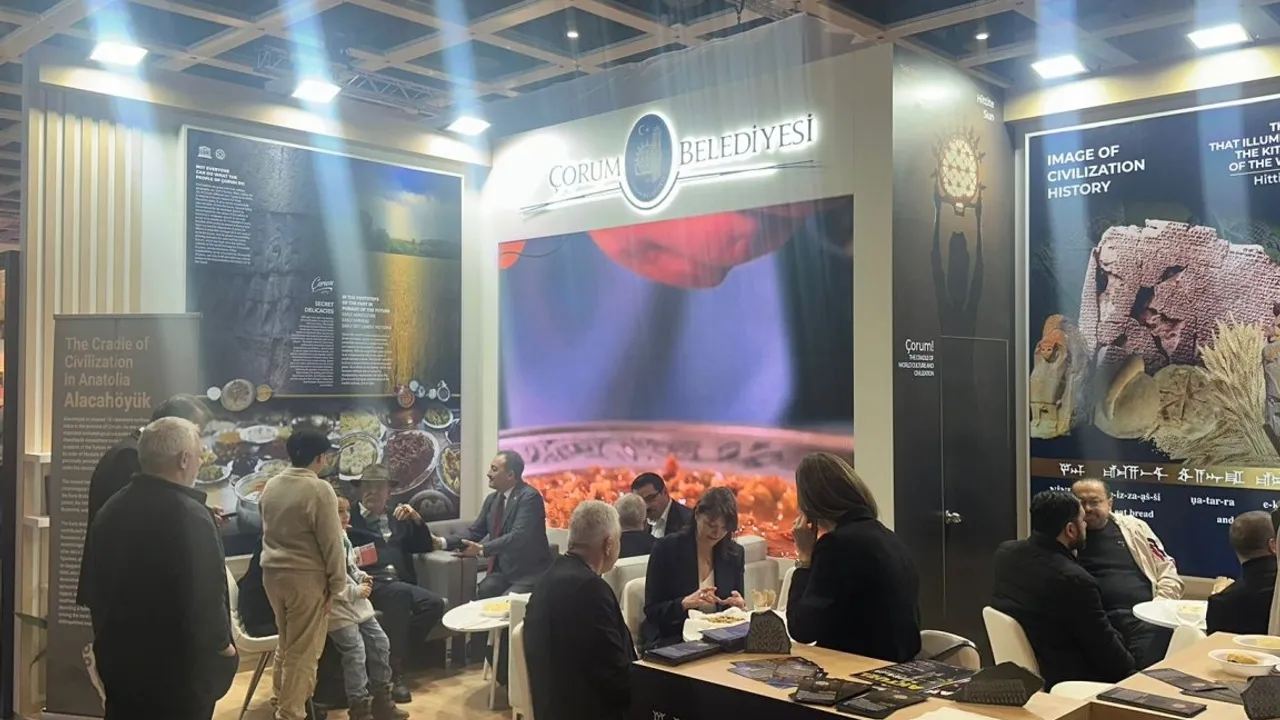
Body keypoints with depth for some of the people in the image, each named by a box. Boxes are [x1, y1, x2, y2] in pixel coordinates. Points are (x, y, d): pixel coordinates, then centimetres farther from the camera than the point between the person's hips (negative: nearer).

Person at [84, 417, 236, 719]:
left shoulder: (110, 510, 5)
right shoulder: (190, 516, -21)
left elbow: (94, 587, 15)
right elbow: (206, 596, -24)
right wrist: (223, 645, -7)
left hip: (119, 659, 8)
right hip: (179, 666, -7)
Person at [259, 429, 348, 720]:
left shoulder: (271, 486, 6)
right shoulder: (319, 490, -16)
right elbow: (331, 542, -15)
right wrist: (337, 581, -7)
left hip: (272, 572, 8)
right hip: (306, 576, -8)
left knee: (287, 644, 22)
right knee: (303, 651, 2)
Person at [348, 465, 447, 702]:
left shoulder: (398, 517, 26)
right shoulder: (350, 518, 12)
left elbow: (424, 547, 20)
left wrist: (417, 519, 5)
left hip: (401, 583, 5)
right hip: (371, 583, -5)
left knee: (435, 603, -23)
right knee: (400, 593, -35)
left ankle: (395, 656, -12)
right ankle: (395, 673, -29)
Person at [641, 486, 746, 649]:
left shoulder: (735, 554, 6)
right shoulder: (666, 548, -5)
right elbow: (652, 611, -7)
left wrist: (739, 606, -11)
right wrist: (685, 603, -24)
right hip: (670, 641, -4)